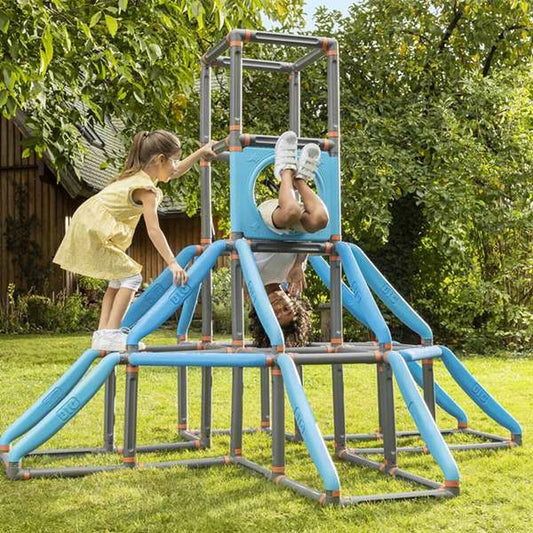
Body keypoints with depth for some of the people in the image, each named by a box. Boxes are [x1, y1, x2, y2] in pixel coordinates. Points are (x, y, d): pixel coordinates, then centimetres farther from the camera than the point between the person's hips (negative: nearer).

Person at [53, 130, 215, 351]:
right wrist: (172, 263, -27)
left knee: (119, 279, 14)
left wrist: (201, 152, 23)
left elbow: (175, 172, 27)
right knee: (131, 277, -10)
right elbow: (153, 230, -25)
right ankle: (111, 333, -13)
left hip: (89, 228, 10)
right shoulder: (146, 189, -17)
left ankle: (103, 333, 13)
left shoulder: (138, 176, 12)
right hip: (93, 231, -10)